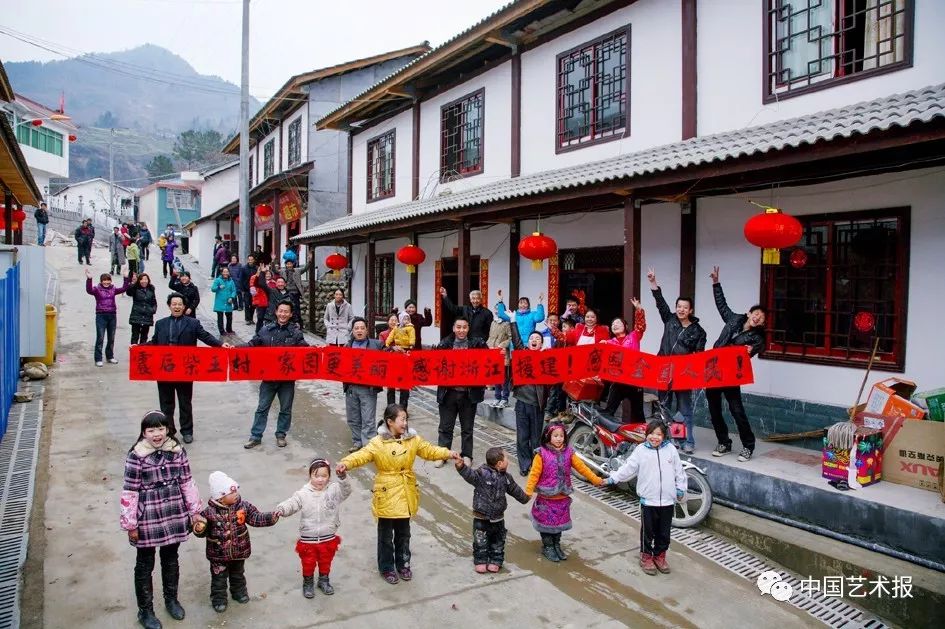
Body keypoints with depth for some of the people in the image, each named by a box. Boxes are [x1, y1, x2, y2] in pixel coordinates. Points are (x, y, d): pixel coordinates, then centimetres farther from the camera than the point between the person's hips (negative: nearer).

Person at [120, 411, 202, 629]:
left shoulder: (177, 451, -4)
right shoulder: (136, 456, -15)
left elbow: (187, 483, 3)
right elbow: (129, 492, -12)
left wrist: (194, 511, 6)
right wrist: (131, 525, -10)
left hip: (174, 516, 3)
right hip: (148, 518, -3)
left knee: (171, 559, 20)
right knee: (145, 565, 13)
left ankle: (171, 599, 41)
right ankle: (145, 611, 30)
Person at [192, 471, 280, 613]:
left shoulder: (243, 506, -13)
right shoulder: (209, 512, -20)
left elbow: (256, 518, -11)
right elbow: (203, 531, -11)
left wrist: (271, 517, -23)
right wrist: (199, 529, -34)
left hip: (239, 551, 3)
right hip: (218, 554, -3)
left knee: (238, 575, 24)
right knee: (219, 578, 14)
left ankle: (239, 592, 47)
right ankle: (219, 599, 35)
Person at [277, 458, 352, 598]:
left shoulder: (334, 490, -11)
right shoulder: (303, 494, -14)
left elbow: (346, 490, -26)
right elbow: (291, 504, -22)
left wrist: (342, 476, -44)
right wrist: (281, 509, -44)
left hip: (328, 538, 1)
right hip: (308, 539, -1)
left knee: (325, 562, 22)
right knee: (308, 564, 17)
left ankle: (324, 581, 46)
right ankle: (308, 583, 41)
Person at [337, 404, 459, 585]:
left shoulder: (413, 439, -1)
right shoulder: (378, 443, -16)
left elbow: (429, 450, 5)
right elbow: (362, 455, -27)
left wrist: (448, 454, -9)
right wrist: (346, 463, -45)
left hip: (406, 494, 4)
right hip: (386, 494, -4)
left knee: (403, 533, 19)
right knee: (386, 534, 11)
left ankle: (403, 564, 37)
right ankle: (387, 568, 28)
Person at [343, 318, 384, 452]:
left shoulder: (377, 345, 4)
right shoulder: (347, 346, 14)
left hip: (368, 388, -4)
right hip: (350, 387, 4)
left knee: (368, 420, -4)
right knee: (353, 419, 12)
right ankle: (357, 442, 26)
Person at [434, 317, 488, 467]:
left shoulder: (477, 344, -1)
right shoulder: (445, 344, 2)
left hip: (469, 393, -1)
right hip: (449, 392, 1)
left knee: (467, 427, 12)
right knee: (445, 426, 10)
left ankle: (467, 455, 25)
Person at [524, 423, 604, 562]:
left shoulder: (568, 452, 0)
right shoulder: (542, 454, -13)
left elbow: (581, 467, 4)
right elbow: (534, 473, -14)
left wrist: (596, 479, 2)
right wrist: (529, 490, -23)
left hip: (562, 498, 4)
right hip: (546, 498, -4)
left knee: (560, 522, 15)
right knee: (546, 522, 6)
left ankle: (556, 545, 34)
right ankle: (547, 547, 24)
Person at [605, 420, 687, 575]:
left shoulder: (670, 449, -1)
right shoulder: (641, 450, -6)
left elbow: (679, 471, 8)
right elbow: (628, 467, -7)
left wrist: (680, 488, 9)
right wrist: (612, 478, -13)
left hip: (668, 500, 2)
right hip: (648, 500, -2)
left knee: (664, 532, 14)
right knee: (647, 531, 9)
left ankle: (660, 556, 33)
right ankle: (646, 557, 27)